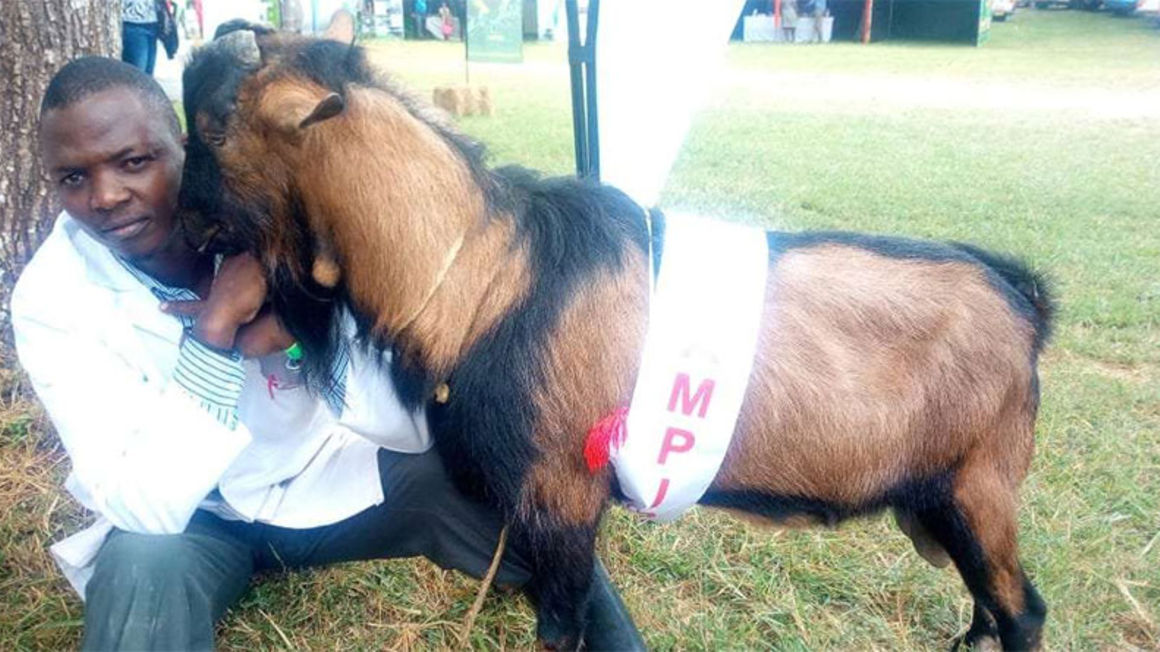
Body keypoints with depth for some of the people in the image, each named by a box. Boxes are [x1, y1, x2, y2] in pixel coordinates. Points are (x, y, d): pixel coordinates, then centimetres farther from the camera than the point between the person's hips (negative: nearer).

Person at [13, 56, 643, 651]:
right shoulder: (51, 298, -20)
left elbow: (417, 422, -21)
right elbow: (146, 507, -29)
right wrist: (216, 325, -36)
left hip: (326, 474, 1)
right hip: (187, 517, -1)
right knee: (142, 566, -36)